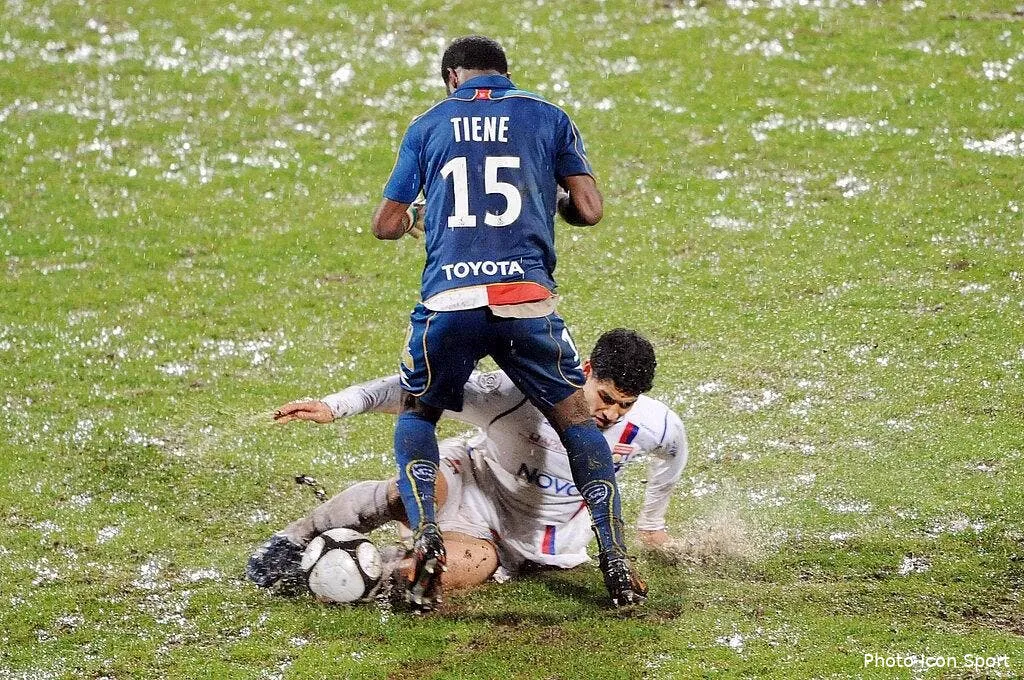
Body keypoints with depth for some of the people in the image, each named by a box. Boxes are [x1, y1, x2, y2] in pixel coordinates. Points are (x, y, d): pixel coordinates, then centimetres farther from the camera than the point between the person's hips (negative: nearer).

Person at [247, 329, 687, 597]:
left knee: (469, 566, -35)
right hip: (473, 486, -2)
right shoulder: (522, 392, -27)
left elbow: (674, 447, 10)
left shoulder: (651, 426, -17)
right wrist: (335, 406, -34)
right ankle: (296, 538, -18)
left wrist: (652, 523, 24)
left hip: (527, 543, 2)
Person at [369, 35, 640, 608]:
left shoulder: (428, 125, 15)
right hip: (526, 300, 0)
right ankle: (615, 555, 6)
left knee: (416, 414, 24)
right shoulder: (547, 118, 15)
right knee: (576, 418, 17)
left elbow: (387, 225, 16)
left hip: (448, 300, 0)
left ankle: (426, 535, 1)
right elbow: (590, 211, 8)